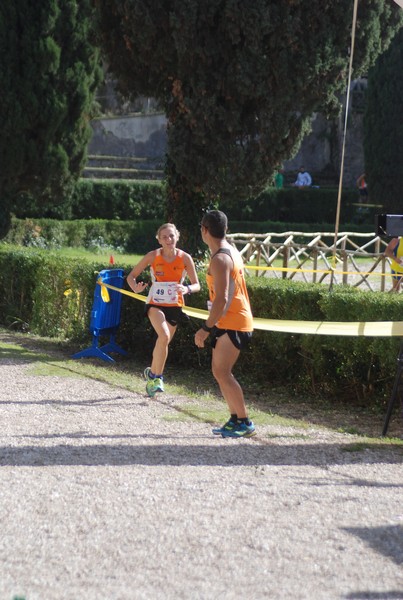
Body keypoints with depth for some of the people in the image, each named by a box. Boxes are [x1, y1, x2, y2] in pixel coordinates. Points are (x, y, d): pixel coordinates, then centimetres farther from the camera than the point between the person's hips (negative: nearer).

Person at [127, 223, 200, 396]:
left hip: (174, 306, 3)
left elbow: (196, 285, -6)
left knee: (163, 343, 14)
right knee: (164, 336, -27)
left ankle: (152, 373, 40)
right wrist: (136, 288, -27)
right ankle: (157, 376, -12)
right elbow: (131, 276, -4)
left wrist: (187, 289, -29)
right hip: (155, 304, -3)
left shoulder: (185, 258, -9)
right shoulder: (153, 256, -11)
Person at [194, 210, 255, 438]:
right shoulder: (232, 252, 13)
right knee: (220, 371, 13)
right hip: (236, 321, 10)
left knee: (222, 372, -10)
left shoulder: (220, 260, -18)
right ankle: (236, 419, 16)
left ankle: (245, 423, -9)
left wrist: (206, 328, -21)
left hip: (232, 323, -10)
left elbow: (221, 299, -25)